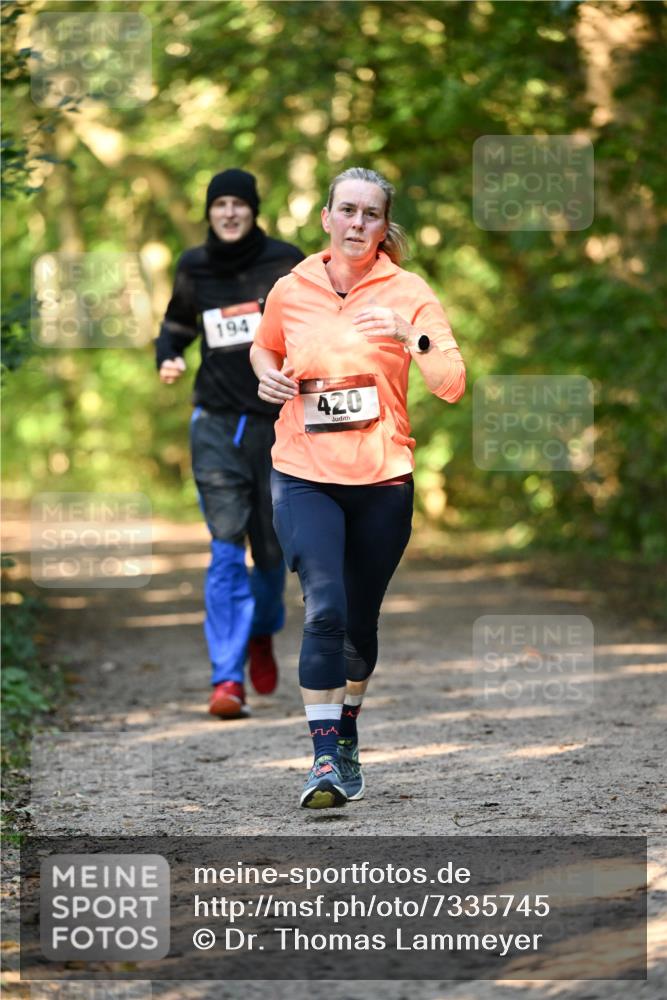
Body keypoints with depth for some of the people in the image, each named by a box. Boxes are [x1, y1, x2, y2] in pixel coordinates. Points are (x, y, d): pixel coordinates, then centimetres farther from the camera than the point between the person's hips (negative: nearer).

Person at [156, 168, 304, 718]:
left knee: (272, 547, 7)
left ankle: (262, 632, 40)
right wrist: (167, 359, -1)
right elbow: (178, 325, 20)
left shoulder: (285, 263, -1)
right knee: (226, 547, -11)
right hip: (217, 421, 0)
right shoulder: (195, 267, 5)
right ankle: (227, 677, -13)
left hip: (276, 420, 0)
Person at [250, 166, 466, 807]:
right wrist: (268, 377, 2)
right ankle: (325, 758, -17)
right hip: (304, 476, 0)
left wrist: (411, 336, -25)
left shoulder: (408, 293, -3)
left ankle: (347, 738, 34)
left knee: (360, 621, 11)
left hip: (382, 481, 0)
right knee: (325, 610, -18)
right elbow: (264, 348, 24)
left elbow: (451, 386, -9)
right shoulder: (291, 291, 3)